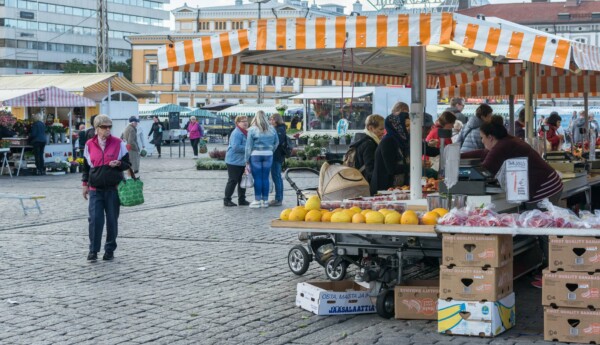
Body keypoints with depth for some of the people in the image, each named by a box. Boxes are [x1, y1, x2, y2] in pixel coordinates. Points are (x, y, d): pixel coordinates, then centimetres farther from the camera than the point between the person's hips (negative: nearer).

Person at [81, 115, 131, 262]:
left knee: (112, 220, 5)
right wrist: (85, 184, 12)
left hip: (113, 188, 0)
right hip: (96, 189, 0)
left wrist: (118, 164, -16)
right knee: (95, 219, -8)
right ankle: (93, 251, 2)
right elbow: (86, 165, 15)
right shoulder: (89, 144, 5)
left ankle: (110, 250, 17)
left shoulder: (118, 143, 0)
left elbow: (127, 164, 6)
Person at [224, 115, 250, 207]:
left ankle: (242, 200, 21)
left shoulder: (246, 133, 13)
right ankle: (227, 200, 5)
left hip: (243, 161, 9)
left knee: (242, 181, 13)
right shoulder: (236, 133, -17)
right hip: (234, 161, -9)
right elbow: (236, 147, -26)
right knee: (233, 181, -4)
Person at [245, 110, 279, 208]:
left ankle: (257, 201, 1)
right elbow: (276, 143, 12)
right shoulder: (272, 129, 5)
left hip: (256, 155, -3)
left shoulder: (252, 130, -6)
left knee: (257, 178, 0)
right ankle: (265, 200, 11)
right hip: (268, 155, 3)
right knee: (265, 178, 7)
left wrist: (247, 159, 0)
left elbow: (249, 145, -5)